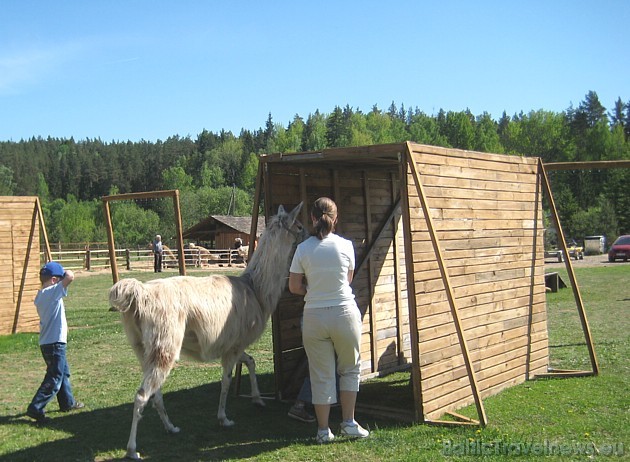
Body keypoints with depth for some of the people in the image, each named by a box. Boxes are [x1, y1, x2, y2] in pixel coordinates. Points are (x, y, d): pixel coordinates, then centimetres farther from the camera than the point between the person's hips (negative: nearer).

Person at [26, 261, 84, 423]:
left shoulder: (40, 296, 9)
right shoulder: (53, 292, -17)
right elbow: (70, 276, -25)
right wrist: (65, 273, -8)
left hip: (47, 342, 10)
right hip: (55, 343, -10)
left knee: (63, 372, 23)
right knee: (54, 379, -4)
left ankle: (67, 402, 36)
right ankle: (35, 409, -3)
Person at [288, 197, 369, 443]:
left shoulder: (303, 249, -5)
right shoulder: (345, 245, -4)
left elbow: (294, 287, 0)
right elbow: (348, 279, 9)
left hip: (314, 316, 1)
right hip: (344, 313, 0)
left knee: (321, 376, 10)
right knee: (350, 369, 18)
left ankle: (323, 430, 17)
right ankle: (348, 423, 20)